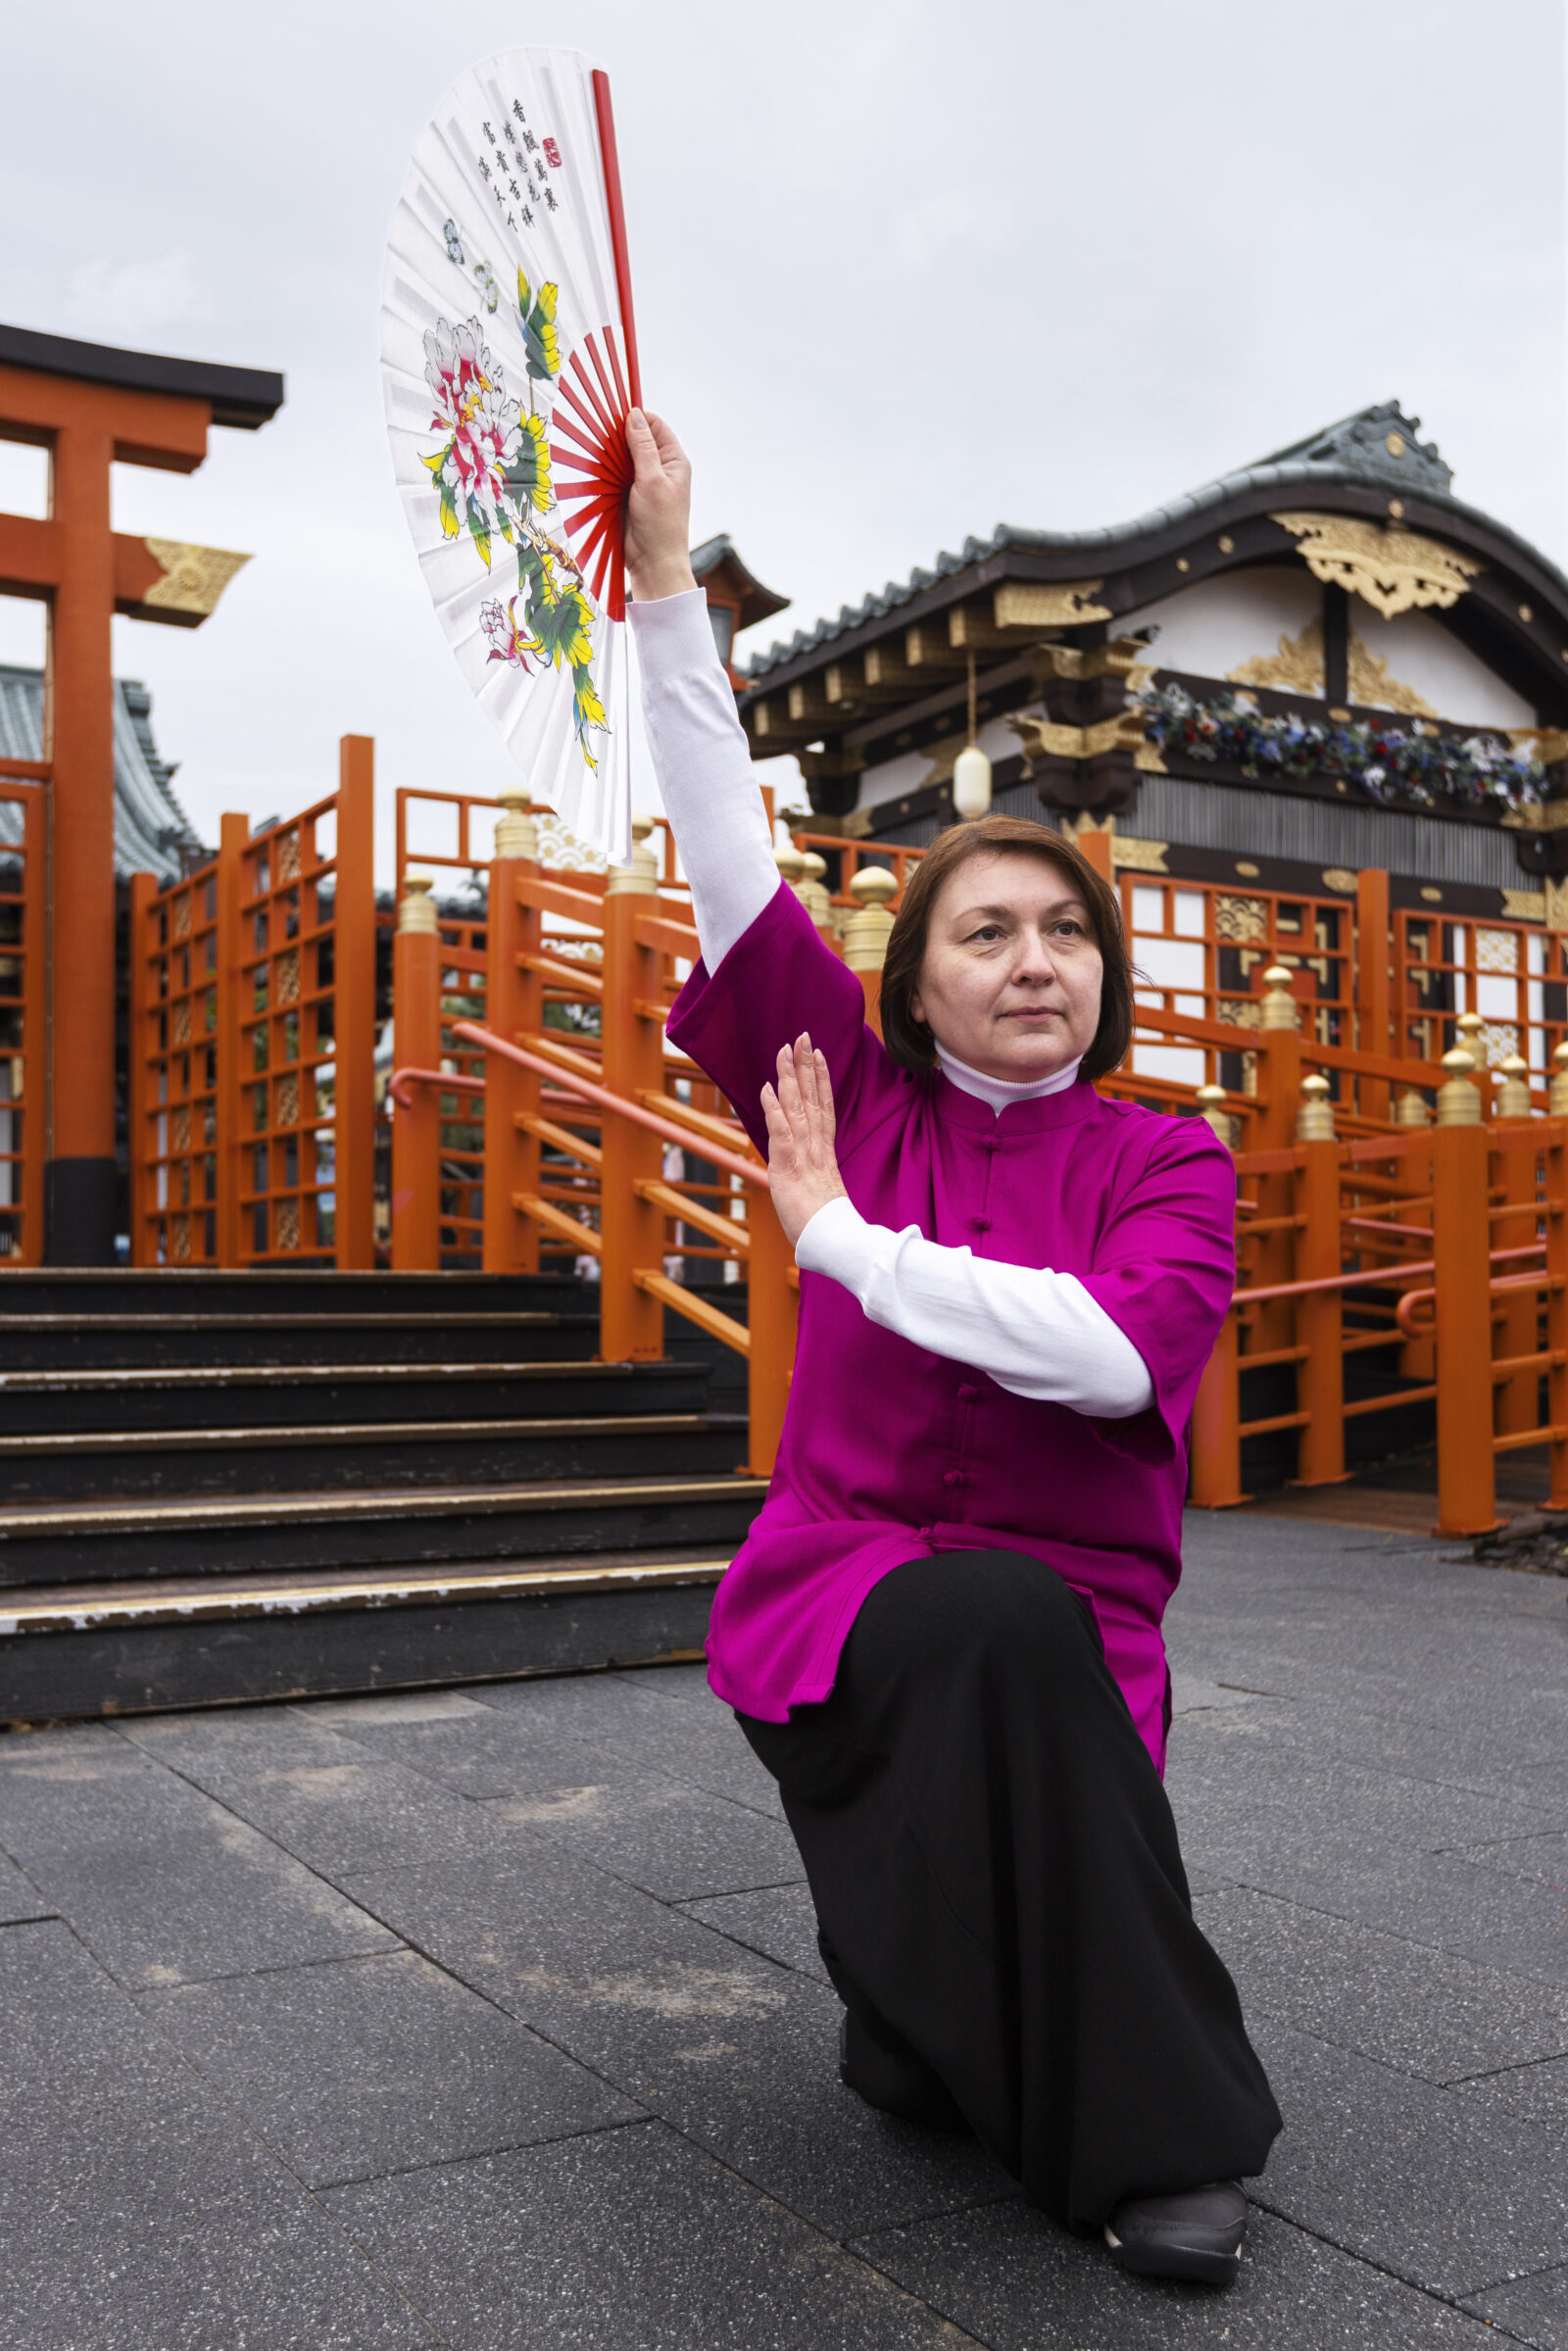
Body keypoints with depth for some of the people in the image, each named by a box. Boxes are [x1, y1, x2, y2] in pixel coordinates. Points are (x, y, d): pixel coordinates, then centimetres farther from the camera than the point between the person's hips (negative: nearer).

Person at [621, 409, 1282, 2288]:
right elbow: (733, 862, -2)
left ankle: (932, 2016, 9)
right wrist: (665, 578, -7)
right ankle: (1158, 2125, -15)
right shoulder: (863, 1109, 4)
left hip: (1075, 1629, 0)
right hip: (843, 1601, 0)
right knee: (996, 1616, -34)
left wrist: (841, 1234, -14)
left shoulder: (1168, 1162, 1)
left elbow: (1115, 1352, -20)